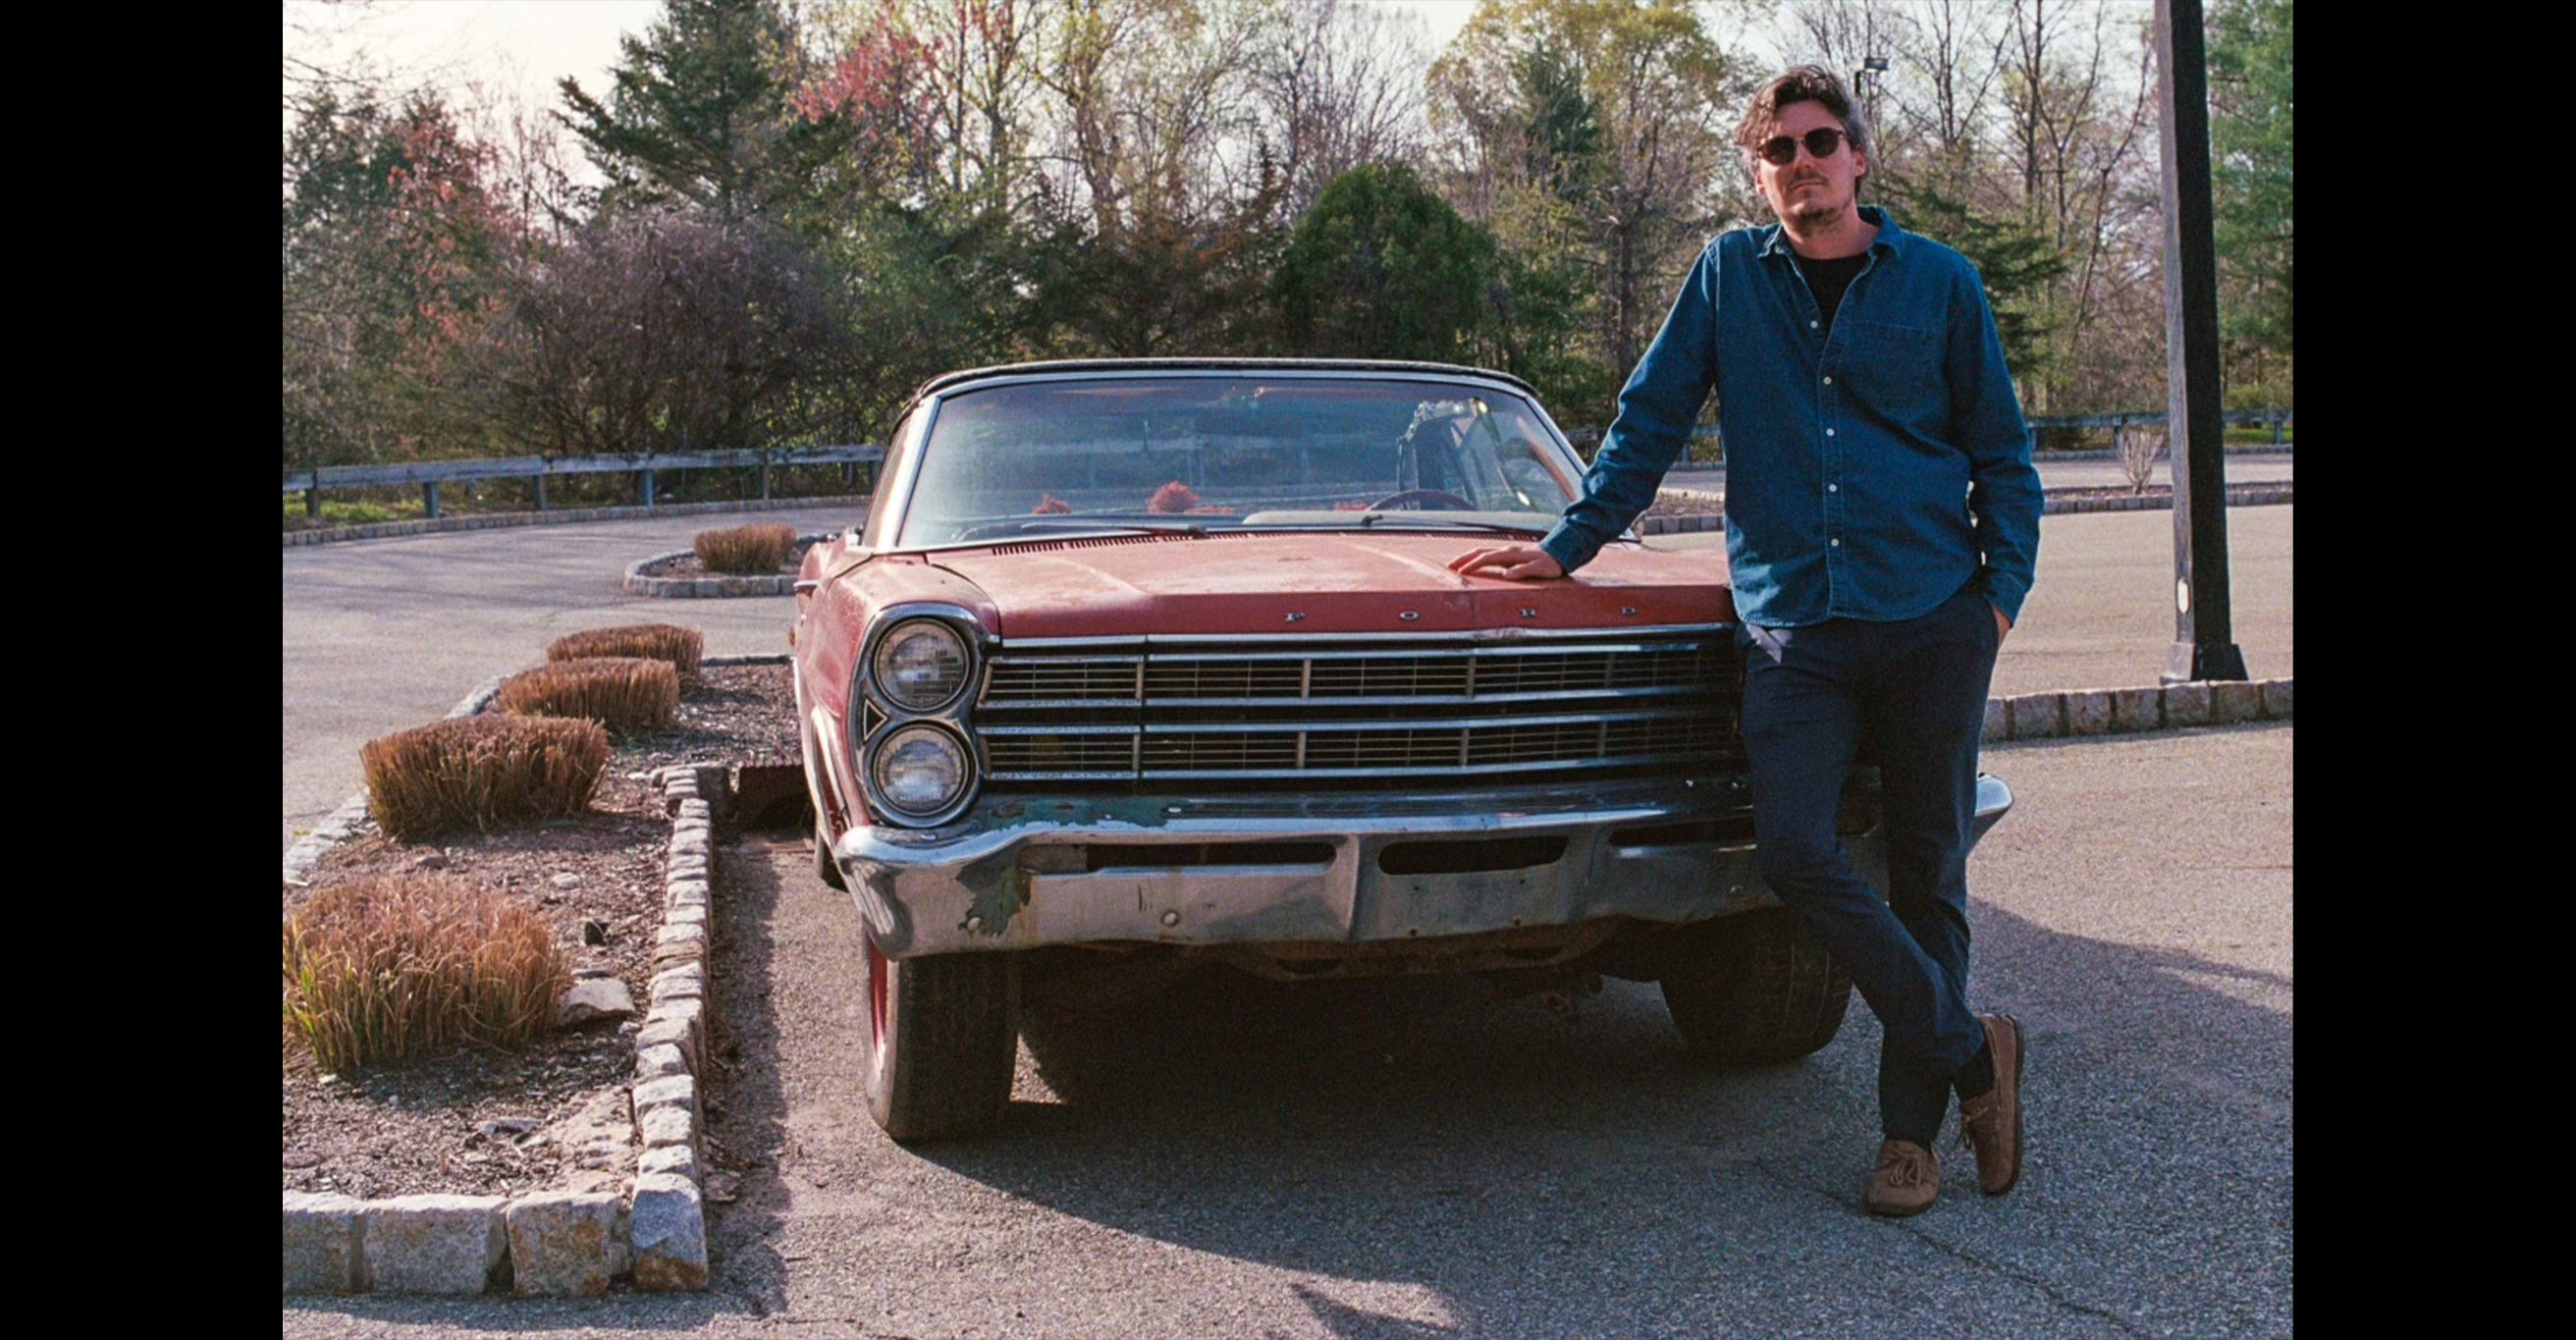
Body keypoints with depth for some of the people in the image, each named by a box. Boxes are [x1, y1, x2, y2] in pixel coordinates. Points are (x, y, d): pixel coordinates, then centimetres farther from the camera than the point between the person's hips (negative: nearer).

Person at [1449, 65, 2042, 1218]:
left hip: (1933, 616, 0)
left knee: (1924, 868, 4)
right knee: (1794, 850, -16)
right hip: (1792, 622, 1)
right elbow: (1649, 422, 13)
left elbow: (2002, 452, 11)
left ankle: (1912, 1128, 15)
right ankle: (1969, 1052, 0)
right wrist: (1569, 547, 10)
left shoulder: (1939, 283, 5)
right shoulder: (1730, 275, 7)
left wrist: (2003, 586, 0)